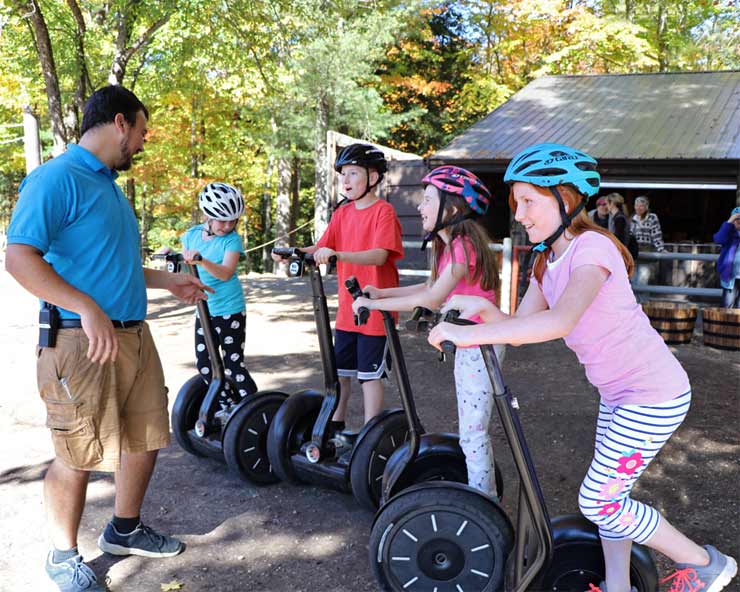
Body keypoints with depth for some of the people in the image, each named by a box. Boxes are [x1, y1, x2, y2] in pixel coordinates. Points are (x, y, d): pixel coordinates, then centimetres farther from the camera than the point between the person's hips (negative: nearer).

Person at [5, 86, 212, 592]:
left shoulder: (109, 184, 17)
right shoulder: (57, 179, -12)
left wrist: (169, 281, 26)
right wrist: (88, 309, -29)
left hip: (134, 335, 9)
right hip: (81, 341, -9)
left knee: (146, 439, 17)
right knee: (79, 458, 3)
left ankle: (125, 530, 37)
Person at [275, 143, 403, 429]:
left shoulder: (384, 212, -12)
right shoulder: (342, 213, 9)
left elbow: (379, 255, -26)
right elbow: (321, 248, 4)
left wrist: (337, 254, -38)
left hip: (375, 309, -6)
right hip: (347, 309, 7)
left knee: (370, 373, 3)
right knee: (340, 369, 16)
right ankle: (336, 425, 31)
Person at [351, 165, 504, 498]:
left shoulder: (464, 246, -22)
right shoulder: (450, 245, 9)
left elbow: (431, 300, -24)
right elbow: (430, 287, 15)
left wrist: (376, 304, -18)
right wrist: (382, 292, 8)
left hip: (480, 346, -10)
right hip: (466, 345, 10)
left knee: (473, 432, -3)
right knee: (470, 431, 17)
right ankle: (483, 494, 29)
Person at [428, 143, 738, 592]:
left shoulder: (592, 247, -22)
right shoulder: (547, 261, 7)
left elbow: (559, 322, -39)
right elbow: (520, 328, 1)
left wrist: (468, 333, -38)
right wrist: (481, 308, -19)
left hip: (655, 396, -9)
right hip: (620, 395, 9)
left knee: (598, 501, -1)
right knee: (609, 496, 15)